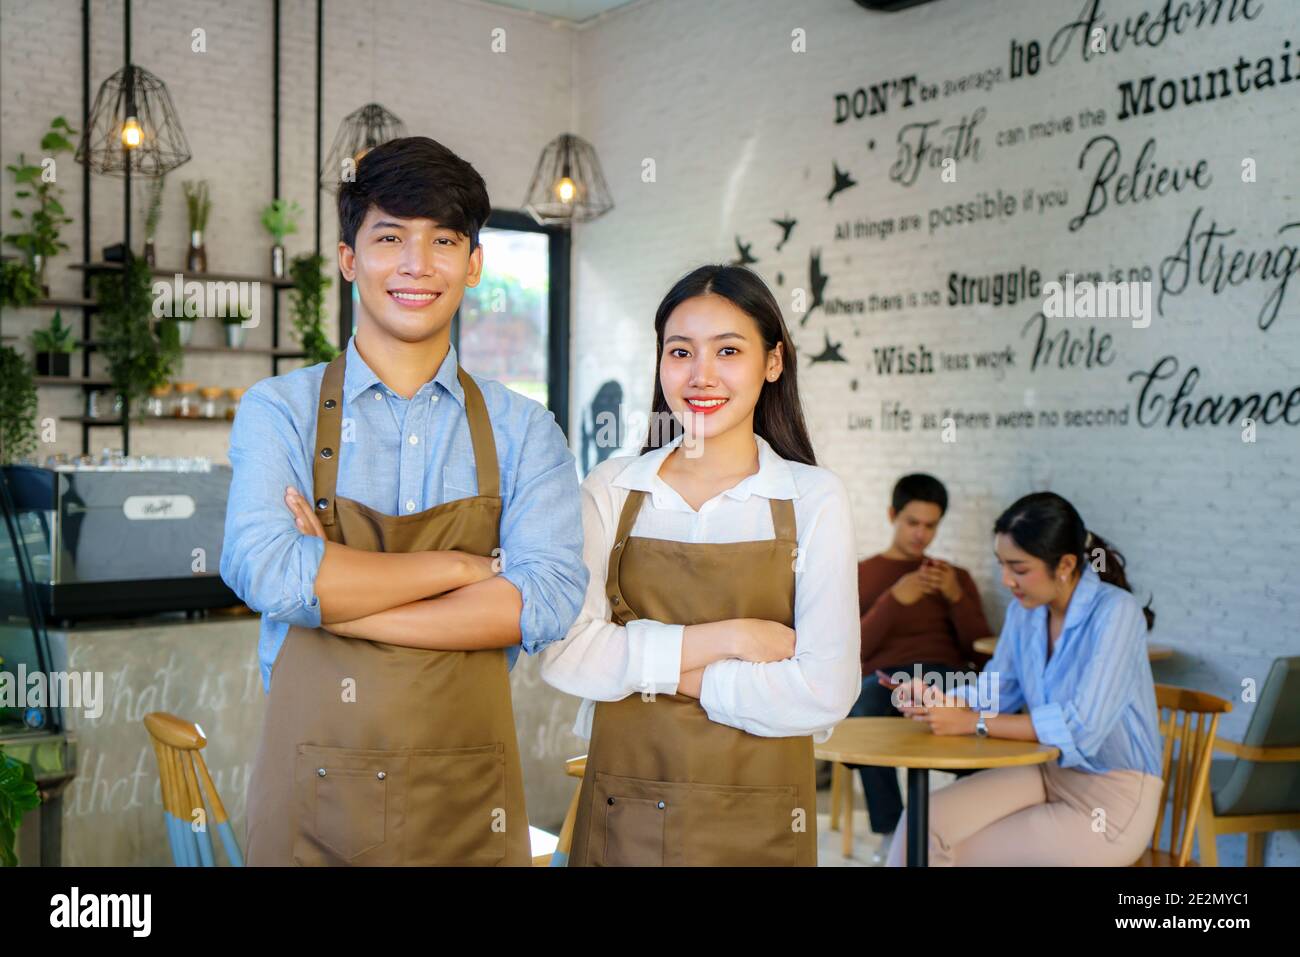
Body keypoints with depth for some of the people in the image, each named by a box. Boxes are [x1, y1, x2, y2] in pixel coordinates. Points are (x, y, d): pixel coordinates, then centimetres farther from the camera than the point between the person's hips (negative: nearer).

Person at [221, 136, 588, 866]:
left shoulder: (524, 433, 2)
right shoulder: (279, 412, 0)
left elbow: (549, 601, -13)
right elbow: (265, 571, -17)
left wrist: (337, 596, -15)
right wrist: (464, 566, -12)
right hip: (312, 802, 0)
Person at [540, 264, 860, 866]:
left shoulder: (814, 499, -5)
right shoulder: (611, 488, 0)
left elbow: (825, 693, -14)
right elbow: (565, 656, -11)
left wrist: (647, 668, -12)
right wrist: (725, 637, -17)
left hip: (758, 825, -1)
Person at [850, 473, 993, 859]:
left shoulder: (957, 578, 24)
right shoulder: (857, 576, 20)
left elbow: (984, 655, 13)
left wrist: (956, 597, -2)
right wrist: (894, 600, -9)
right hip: (883, 679, -1)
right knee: (864, 705, -39)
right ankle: (891, 831, -28)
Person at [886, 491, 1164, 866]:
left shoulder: (1115, 612, -21)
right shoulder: (1025, 611, 0)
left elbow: (1082, 727, -29)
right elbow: (996, 689, 8)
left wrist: (971, 722, -28)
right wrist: (935, 699, -13)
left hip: (1112, 796, -6)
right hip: (1046, 772, 6)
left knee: (967, 856, -13)